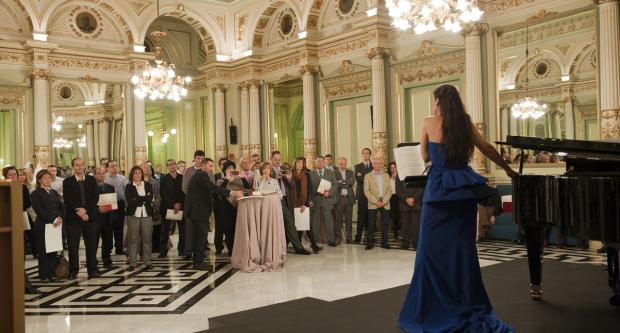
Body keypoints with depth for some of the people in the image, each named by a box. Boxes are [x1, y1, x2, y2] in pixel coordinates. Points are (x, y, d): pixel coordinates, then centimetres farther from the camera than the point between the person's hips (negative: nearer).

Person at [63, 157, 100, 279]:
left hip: (90, 216, 2)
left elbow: (96, 197, 0)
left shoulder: (91, 180, 8)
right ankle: (73, 271, 11)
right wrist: (80, 213, -13)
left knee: (92, 245, 4)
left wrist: (85, 209, -12)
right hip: (73, 218, -2)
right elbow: (68, 200, -6)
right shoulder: (67, 182, 3)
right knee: (73, 246, 2)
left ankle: (92, 270, 11)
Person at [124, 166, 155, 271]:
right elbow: (129, 201, -9)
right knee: (133, 239, -1)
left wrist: (137, 200, -11)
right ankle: (132, 263, 6)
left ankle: (147, 262, 8)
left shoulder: (148, 185, 12)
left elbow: (150, 199, -3)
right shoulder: (128, 187, 6)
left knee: (147, 238, 1)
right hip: (133, 215, -1)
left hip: (147, 215, 1)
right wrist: (145, 199, -10)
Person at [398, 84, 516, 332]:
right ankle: (468, 307, 19)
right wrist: (509, 170, 29)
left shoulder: (429, 123, -2)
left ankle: (434, 311, 7)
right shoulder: (465, 122, 8)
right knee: (463, 248, 11)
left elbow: (425, 157, 7)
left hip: (439, 187, -4)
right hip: (464, 188, 4)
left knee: (433, 249, 3)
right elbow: (488, 149, 17)